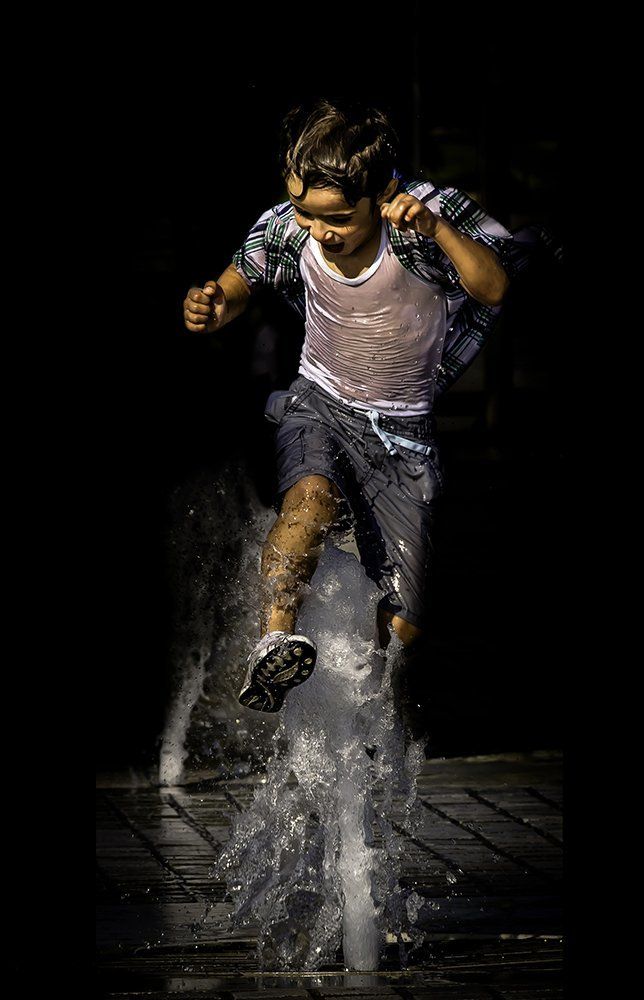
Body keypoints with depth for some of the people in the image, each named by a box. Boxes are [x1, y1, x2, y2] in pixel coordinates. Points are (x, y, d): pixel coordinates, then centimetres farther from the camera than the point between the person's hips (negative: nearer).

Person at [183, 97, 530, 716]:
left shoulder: (432, 213, -22)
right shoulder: (284, 230, -15)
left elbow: (498, 289, -29)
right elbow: (238, 287, 4)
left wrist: (437, 231, -43)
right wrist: (214, 308, -19)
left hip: (404, 431, 0)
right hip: (318, 405, 1)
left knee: (404, 630, -4)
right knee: (311, 495, -39)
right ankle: (274, 642, -38)